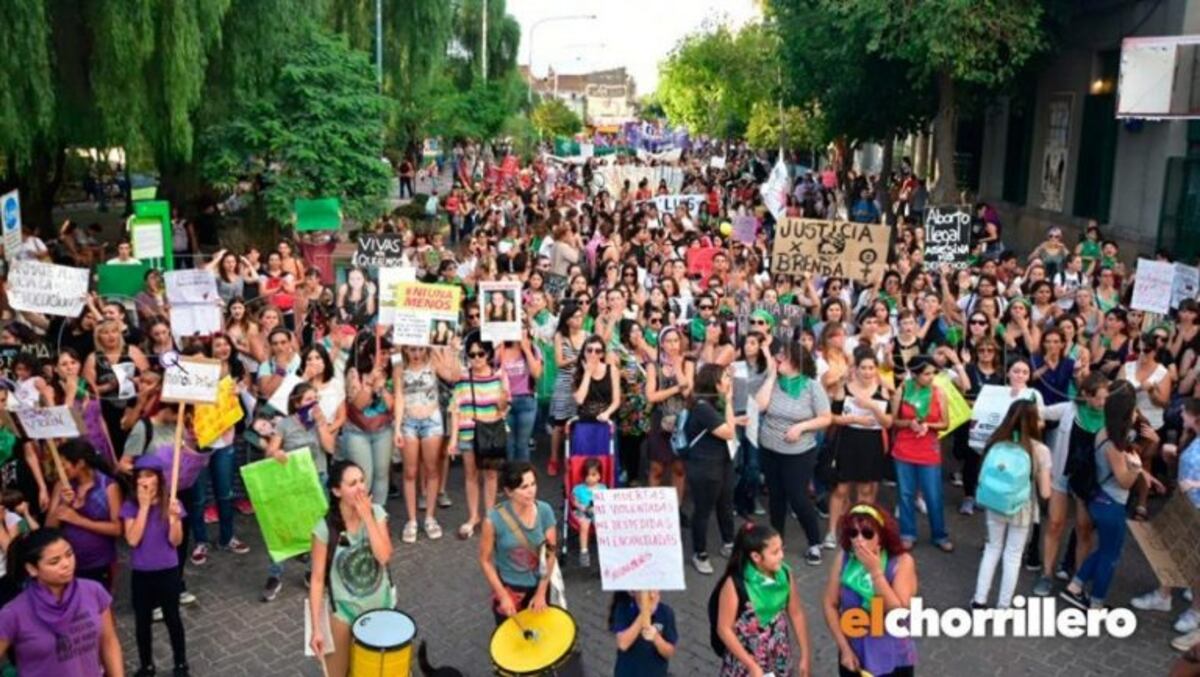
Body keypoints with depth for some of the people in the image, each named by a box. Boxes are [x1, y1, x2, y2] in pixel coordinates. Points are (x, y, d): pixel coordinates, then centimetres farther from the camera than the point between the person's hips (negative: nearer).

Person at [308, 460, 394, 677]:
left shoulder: (376, 513, -12)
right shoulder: (325, 528, -20)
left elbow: (384, 557, -22)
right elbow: (317, 579, -16)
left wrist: (367, 517, -25)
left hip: (380, 604, 3)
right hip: (344, 608, -3)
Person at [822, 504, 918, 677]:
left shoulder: (901, 561, -19)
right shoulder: (843, 558, -11)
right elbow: (830, 604, -4)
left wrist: (875, 570, -31)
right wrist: (844, 648, -9)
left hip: (893, 658, -2)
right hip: (854, 654, 3)